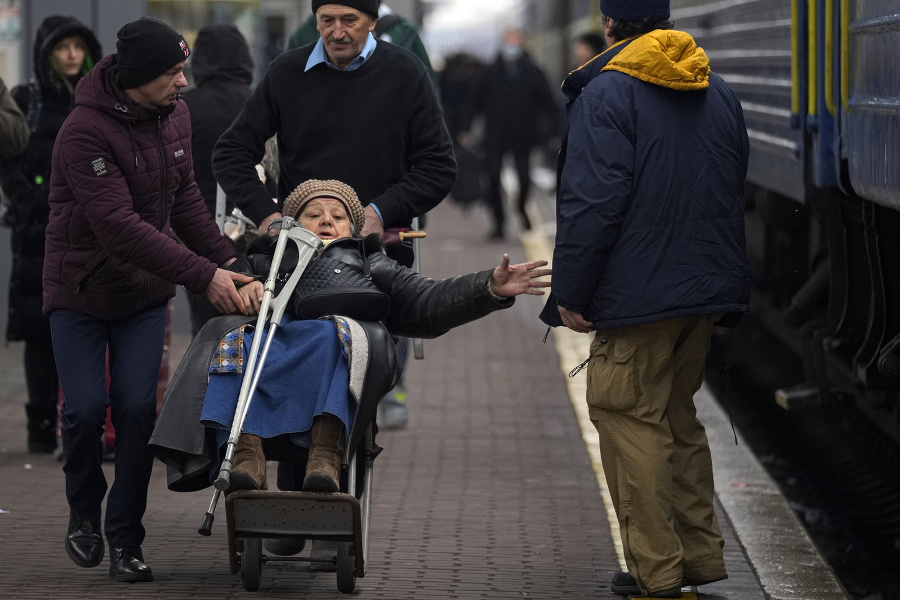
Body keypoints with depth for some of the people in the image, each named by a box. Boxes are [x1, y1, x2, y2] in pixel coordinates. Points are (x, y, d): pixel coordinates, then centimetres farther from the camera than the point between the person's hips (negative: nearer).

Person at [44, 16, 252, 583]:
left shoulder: (174, 115, -2)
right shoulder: (86, 132, -25)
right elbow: (119, 226, -31)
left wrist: (228, 261, 4)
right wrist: (203, 276, -33)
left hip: (146, 292, 4)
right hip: (81, 290, -4)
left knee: (138, 408, -6)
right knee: (87, 408, -9)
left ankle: (126, 538, 3)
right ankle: (84, 515, 17)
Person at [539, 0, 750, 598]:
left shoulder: (607, 93, -11)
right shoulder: (719, 93, 12)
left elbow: (592, 203, -17)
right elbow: (734, 194, 19)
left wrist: (570, 291, -12)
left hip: (639, 295, -8)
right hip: (706, 288, 8)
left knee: (630, 418, -1)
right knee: (679, 415, 18)